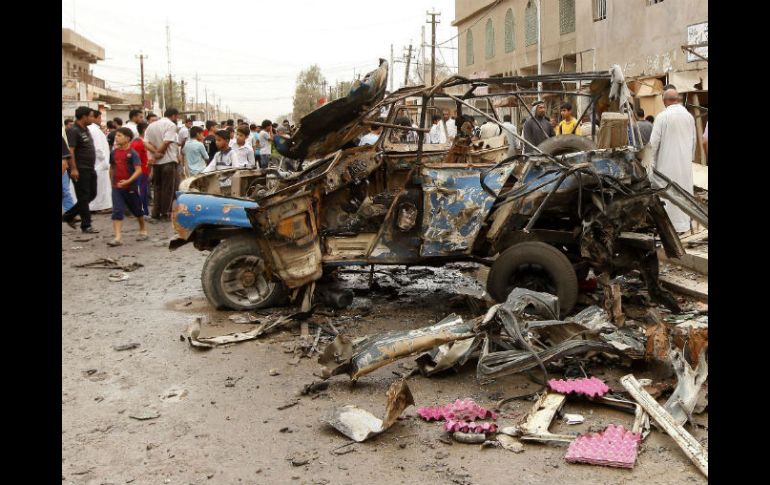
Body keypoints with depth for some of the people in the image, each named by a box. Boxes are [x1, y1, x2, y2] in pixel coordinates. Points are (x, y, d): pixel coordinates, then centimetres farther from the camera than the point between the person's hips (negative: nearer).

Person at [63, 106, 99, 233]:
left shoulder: (86, 129, 14)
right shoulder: (73, 131, -13)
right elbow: (70, 151, -20)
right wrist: (73, 169, -25)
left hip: (90, 169, 9)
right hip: (80, 170, -9)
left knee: (91, 194, 14)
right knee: (84, 197, -2)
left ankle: (68, 216, 25)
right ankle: (86, 225, 6)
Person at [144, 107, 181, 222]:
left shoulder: (151, 126, 15)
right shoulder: (171, 125, -7)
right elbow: (166, 142, -18)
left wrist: (155, 152, -9)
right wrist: (158, 152, -6)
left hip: (156, 162, 7)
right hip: (168, 161, -7)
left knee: (157, 187, 14)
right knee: (169, 188, 0)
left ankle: (156, 213, 15)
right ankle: (166, 213, 1)